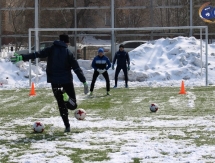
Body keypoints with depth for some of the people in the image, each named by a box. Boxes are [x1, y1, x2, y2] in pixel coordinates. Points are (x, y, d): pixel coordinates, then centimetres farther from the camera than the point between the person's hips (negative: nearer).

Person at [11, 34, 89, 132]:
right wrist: (84, 82, -3)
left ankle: (67, 126, -3)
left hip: (54, 81, 1)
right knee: (73, 105, 5)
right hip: (67, 80, -1)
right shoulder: (68, 53, 3)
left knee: (61, 105, 12)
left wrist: (22, 57, -13)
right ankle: (67, 98, -28)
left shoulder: (51, 50, 4)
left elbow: (38, 54, -8)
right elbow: (77, 69, -3)